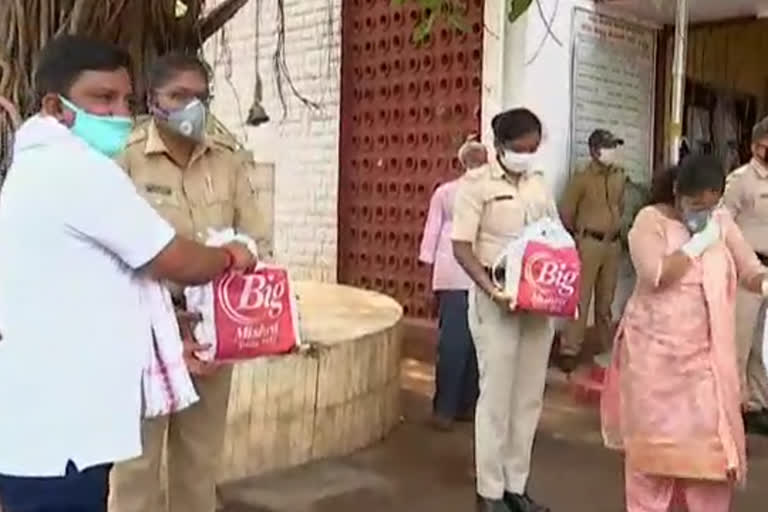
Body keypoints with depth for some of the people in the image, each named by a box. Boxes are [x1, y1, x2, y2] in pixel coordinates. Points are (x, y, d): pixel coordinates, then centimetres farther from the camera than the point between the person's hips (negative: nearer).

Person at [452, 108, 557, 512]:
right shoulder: (476, 183, -6)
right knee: (496, 397, 1)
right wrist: (491, 288, -23)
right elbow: (461, 247, -10)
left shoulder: (540, 186, 11)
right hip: (497, 302, -5)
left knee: (529, 399, 10)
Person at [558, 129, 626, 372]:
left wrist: (613, 228, 16)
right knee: (581, 297, -5)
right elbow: (566, 213, -5)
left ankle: (607, 346, 25)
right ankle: (570, 350, -1)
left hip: (613, 243, 5)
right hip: (589, 243, -5)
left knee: (606, 299, 14)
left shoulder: (619, 177, 7)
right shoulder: (581, 178, -9)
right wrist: (580, 235, 6)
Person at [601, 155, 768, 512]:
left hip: (706, 352, 4)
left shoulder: (722, 220, 6)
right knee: (653, 434, 7)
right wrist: (699, 242, -17)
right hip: (656, 350, -4)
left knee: (710, 437, 6)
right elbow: (655, 275, -22)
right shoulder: (650, 220, -8)